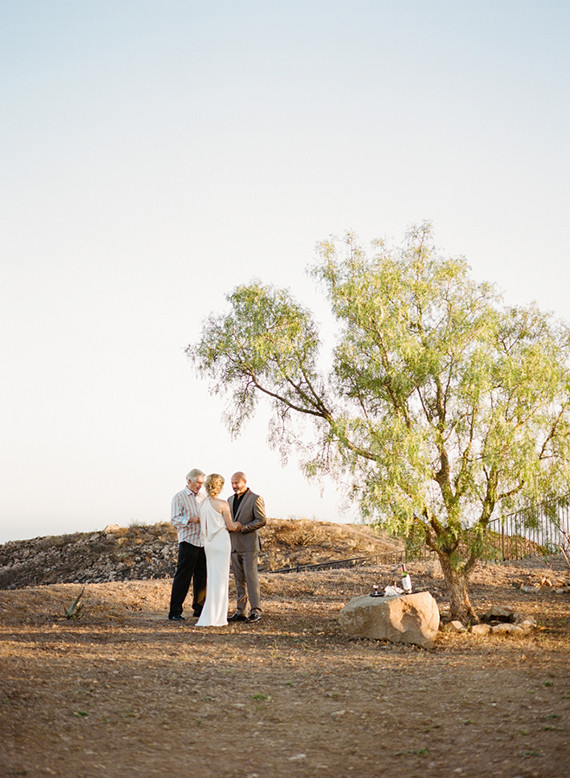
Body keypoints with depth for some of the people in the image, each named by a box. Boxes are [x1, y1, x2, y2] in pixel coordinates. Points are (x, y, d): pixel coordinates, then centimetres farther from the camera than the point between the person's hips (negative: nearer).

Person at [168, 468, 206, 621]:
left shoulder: (202, 498, 18)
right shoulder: (179, 497, -1)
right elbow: (175, 519, -8)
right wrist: (191, 519, -23)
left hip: (203, 542, 6)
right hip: (188, 542, -6)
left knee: (201, 577, 9)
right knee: (182, 577, -6)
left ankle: (199, 608, 19)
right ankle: (175, 612, -1)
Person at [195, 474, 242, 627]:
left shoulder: (203, 503, 5)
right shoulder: (222, 504, -14)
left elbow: (202, 525, 13)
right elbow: (230, 526, -8)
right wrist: (237, 526, 16)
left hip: (208, 543, 7)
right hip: (221, 541, -7)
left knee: (212, 578, 14)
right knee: (220, 579, -2)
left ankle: (214, 615, 20)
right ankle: (214, 618, -3)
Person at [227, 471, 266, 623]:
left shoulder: (255, 499, -5)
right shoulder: (231, 500, 16)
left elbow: (262, 520, -11)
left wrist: (242, 528, -16)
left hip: (249, 545, -6)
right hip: (234, 546, 6)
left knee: (251, 577, -8)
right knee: (239, 580, 7)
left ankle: (256, 611, -3)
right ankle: (240, 612, 10)